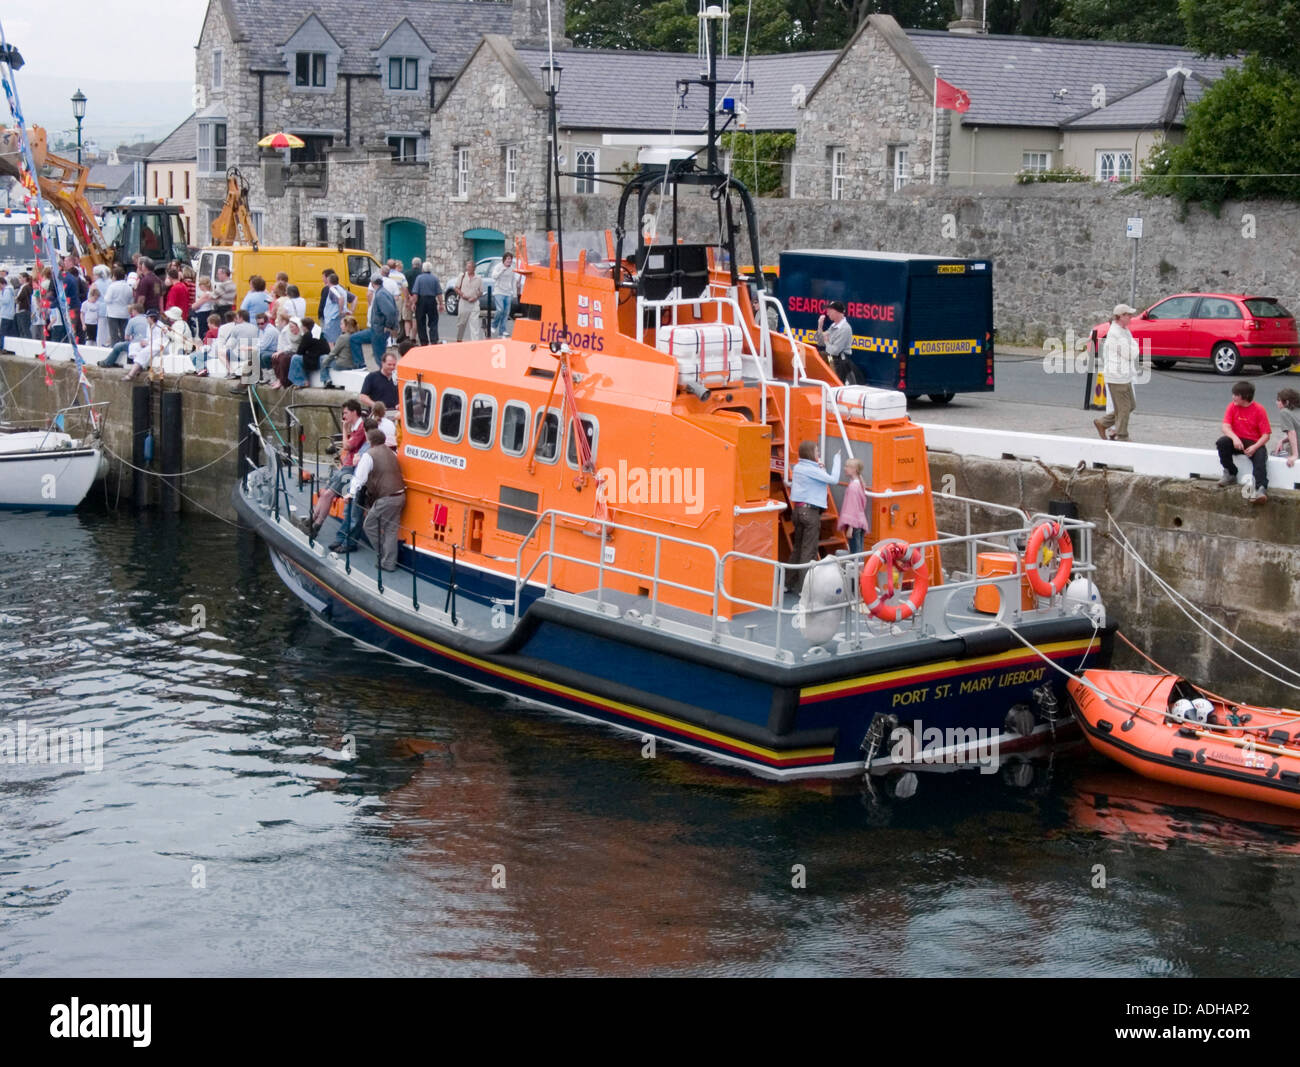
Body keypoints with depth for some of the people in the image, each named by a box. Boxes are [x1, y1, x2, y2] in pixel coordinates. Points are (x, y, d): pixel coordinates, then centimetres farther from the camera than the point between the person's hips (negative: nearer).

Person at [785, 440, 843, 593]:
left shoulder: (798, 468, 11)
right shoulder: (812, 470, -14)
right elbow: (833, 480, -15)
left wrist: (820, 468, 5)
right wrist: (837, 460, -6)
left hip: (799, 509, 8)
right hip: (810, 511, -8)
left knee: (798, 548, 15)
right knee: (809, 551, -5)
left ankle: (788, 583, 18)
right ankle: (805, 587, -6)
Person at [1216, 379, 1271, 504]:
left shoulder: (1259, 409, -9)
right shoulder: (1232, 406, 0)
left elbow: (1266, 435, -11)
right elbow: (1226, 427, -10)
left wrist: (1255, 447, -27)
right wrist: (1234, 438, -30)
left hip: (1255, 443, -3)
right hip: (1237, 442, 3)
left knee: (1260, 456, -34)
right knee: (1221, 442, -26)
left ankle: (1261, 489, -49)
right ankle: (1230, 474, -11)